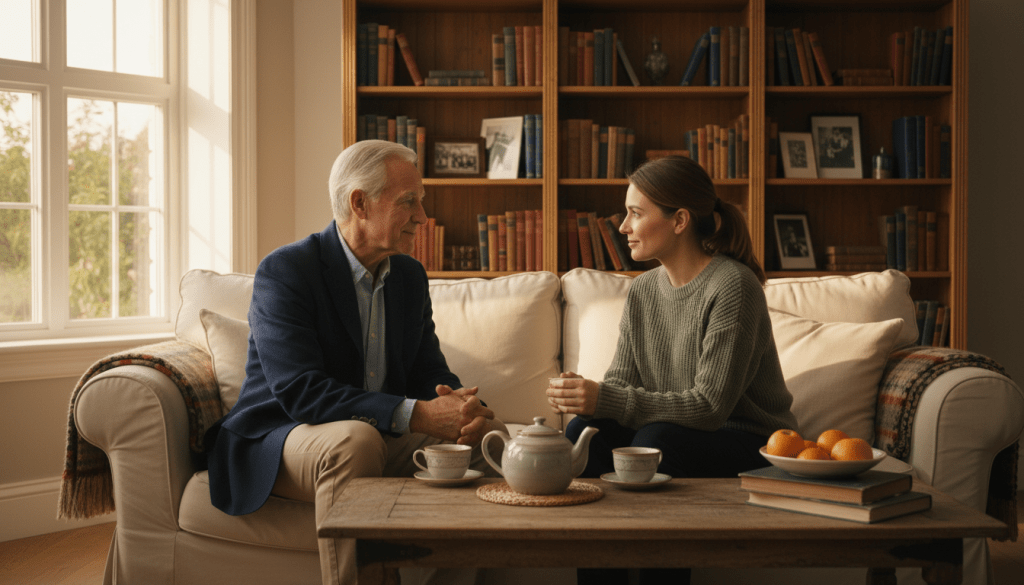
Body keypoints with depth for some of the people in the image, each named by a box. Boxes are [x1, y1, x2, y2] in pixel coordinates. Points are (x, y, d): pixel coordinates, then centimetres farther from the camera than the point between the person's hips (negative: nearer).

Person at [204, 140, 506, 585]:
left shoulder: (409, 275, 8)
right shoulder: (285, 270, -16)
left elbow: (430, 373, 8)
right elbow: (299, 392, -26)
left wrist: (460, 408, -19)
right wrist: (417, 414, -34)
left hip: (381, 437, 7)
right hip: (280, 437, -6)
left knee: (489, 434, -13)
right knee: (354, 439, -38)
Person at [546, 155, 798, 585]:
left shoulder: (732, 286, -18)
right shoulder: (642, 292, 6)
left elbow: (711, 406, -24)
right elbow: (621, 381, 3)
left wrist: (606, 400, -31)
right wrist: (583, 394, -22)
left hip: (750, 445, -6)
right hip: (676, 432, 6)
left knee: (657, 440, -33)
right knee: (583, 431, -18)